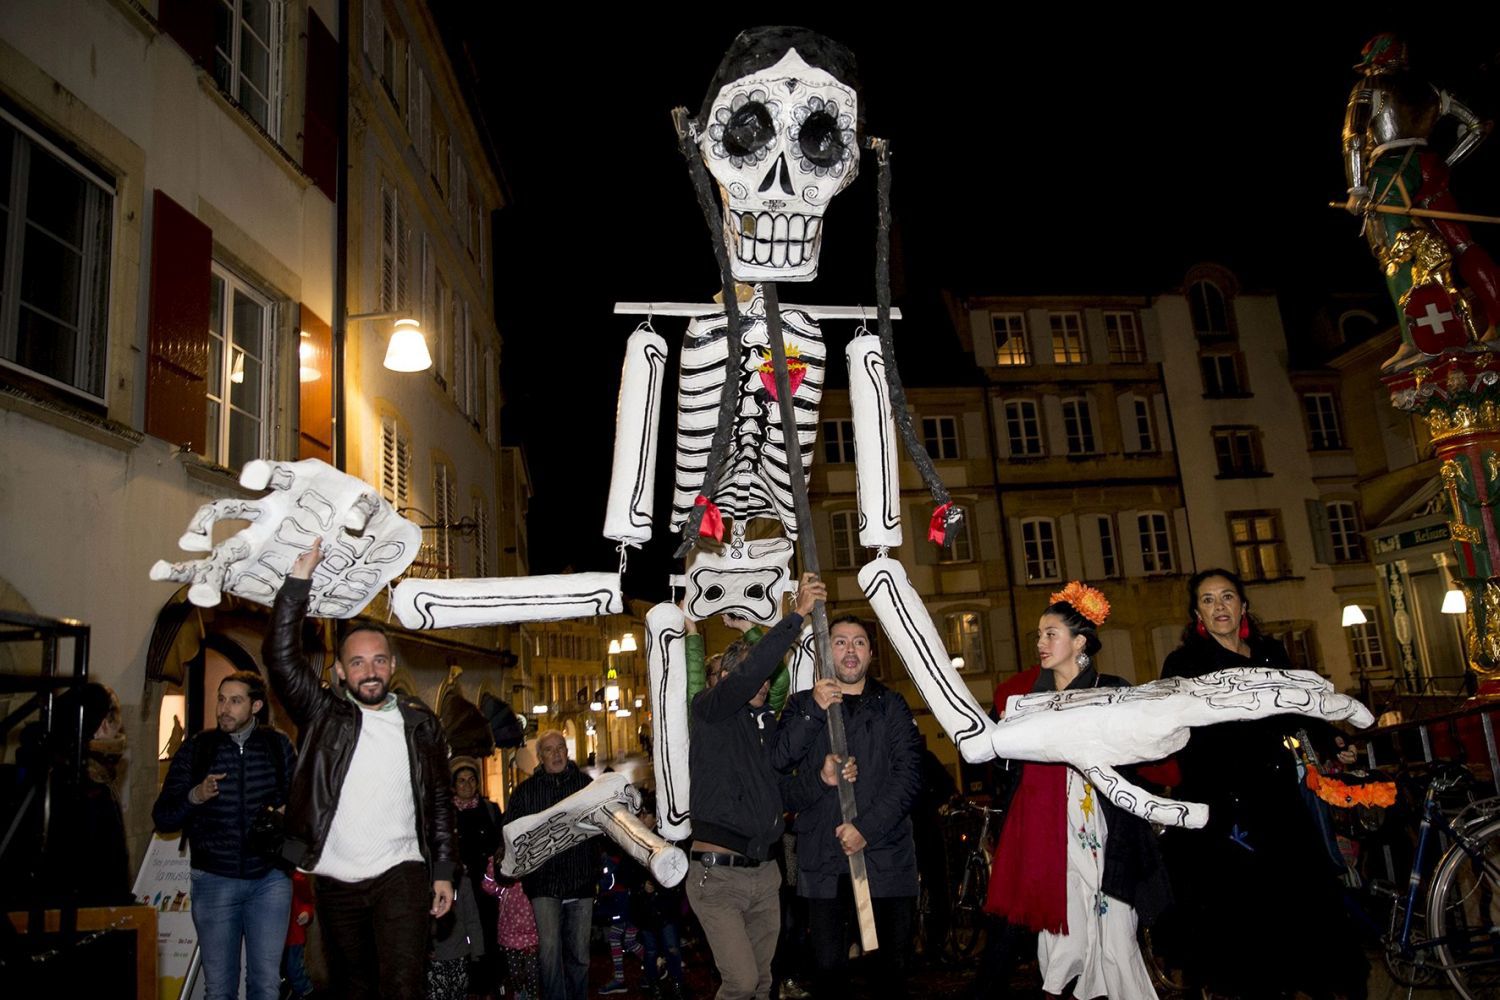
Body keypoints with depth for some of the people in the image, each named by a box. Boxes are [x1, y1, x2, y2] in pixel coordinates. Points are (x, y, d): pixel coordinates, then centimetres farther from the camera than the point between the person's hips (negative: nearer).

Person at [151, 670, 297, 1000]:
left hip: (269, 878, 0)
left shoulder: (278, 745, 1)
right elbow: (162, 818, 1)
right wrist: (194, 797, -18)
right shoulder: (196, 747, -1)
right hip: (214, 881, 0)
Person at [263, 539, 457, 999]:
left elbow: (440, 801, 9)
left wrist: (444, 871, 3)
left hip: (400, 874, -1)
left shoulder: (421, 723, 5)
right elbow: (280, 653, -10)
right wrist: (301, 574, -14)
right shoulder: (323, 713, 2)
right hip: (336, 879, 1)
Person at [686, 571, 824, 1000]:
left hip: (763, 874, 7)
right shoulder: (709, 711, -5)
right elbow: (749, 673, -24)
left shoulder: (769, 723, 14)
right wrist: (797, 615, -22)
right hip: (716, 872, -7)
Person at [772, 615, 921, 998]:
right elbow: (774, 762, -4)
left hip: (887, 856, 0)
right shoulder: (802, 705, 10)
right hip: (824, 862, 0)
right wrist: (816, 734, -14)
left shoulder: (891, 706, 9)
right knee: (828, 968, 0)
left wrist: (867, 827, -13)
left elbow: (909, 776, -2)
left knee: (894, 967, 7)